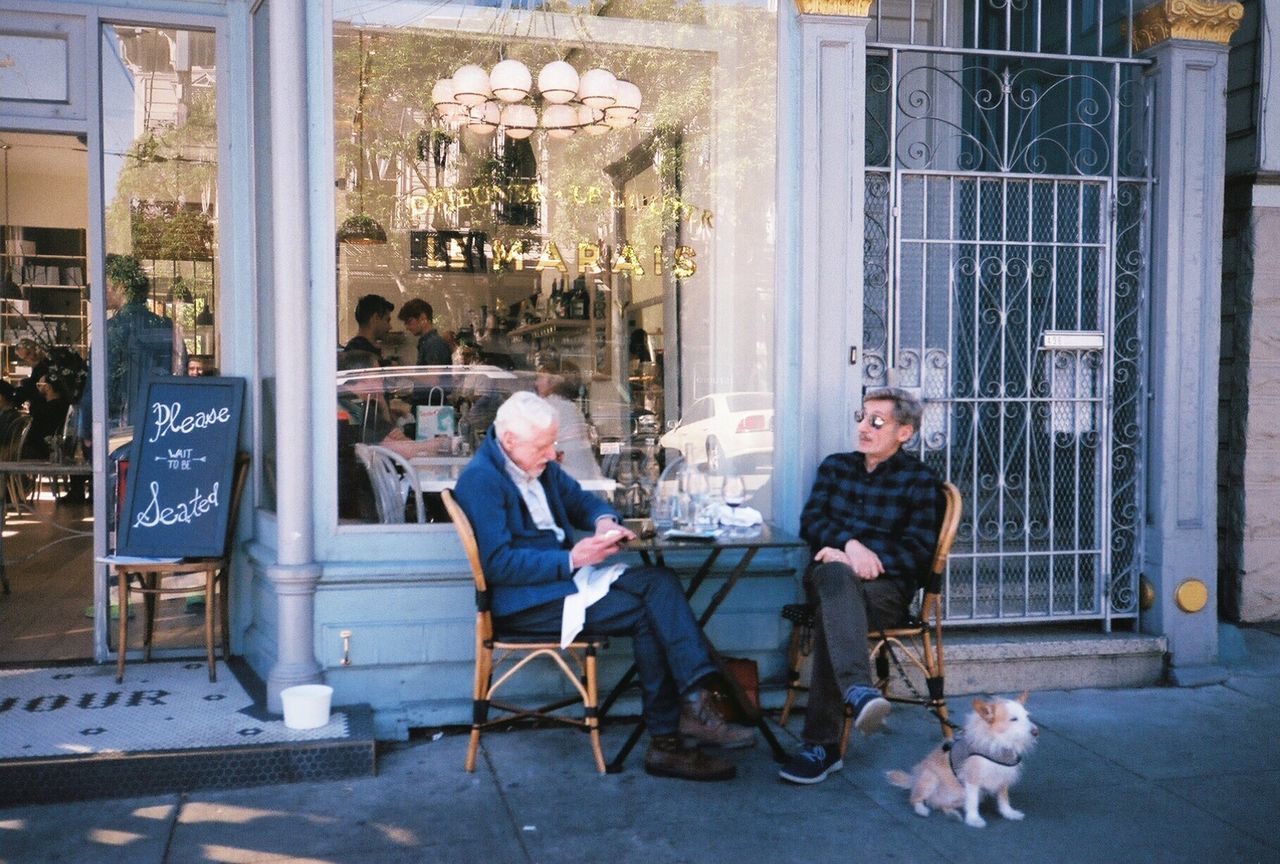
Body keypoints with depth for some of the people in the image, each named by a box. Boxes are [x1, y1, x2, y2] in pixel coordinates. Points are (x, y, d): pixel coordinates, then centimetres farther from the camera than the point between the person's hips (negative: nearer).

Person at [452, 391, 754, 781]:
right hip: (527, 599, -8)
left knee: (659, 581, -15)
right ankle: (665, 741, -11)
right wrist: (571, 560, -24)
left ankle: (695, 699, -24)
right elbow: (497, 564, -21)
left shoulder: (539, 464, 12)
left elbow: (580, 499, 25)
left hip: (566, 571, 9)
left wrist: (603, 520, 1)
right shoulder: (480, 480, -15)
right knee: (645, 613, -20)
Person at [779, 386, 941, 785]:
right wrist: (850, 545, -15)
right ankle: (859, 690, -58)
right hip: (829, 576, 2)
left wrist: (858, 557, -15)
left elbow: (918, 551, -2)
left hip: (885, 587, -2)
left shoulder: (919, 480, 8)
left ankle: (821, 744, -38)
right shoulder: (836, 466, 19)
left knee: (830, 614, -36)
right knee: (836, 576, -37)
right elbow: (811, 521, 6)